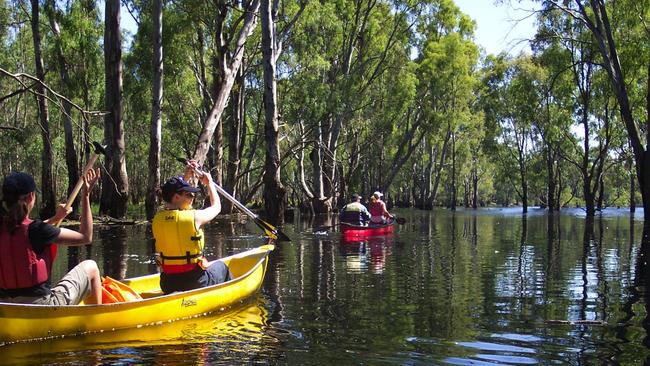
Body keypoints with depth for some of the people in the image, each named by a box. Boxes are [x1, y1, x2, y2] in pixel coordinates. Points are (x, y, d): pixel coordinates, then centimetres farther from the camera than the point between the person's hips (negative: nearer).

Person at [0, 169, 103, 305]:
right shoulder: (36, 230, -19)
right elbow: (86, 237, -9)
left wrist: (55, 218, 33)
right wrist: (86, 196, -4)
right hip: (42, 310, -7)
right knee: (90, 267, 13)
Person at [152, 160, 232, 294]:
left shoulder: (158, 218, -2)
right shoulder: (194, 217, -17)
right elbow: (216, 206, 6)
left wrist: (186, 177, 25)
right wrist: (209, 182, 19)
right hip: (194, 283, -5)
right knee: (220, 266, 27)